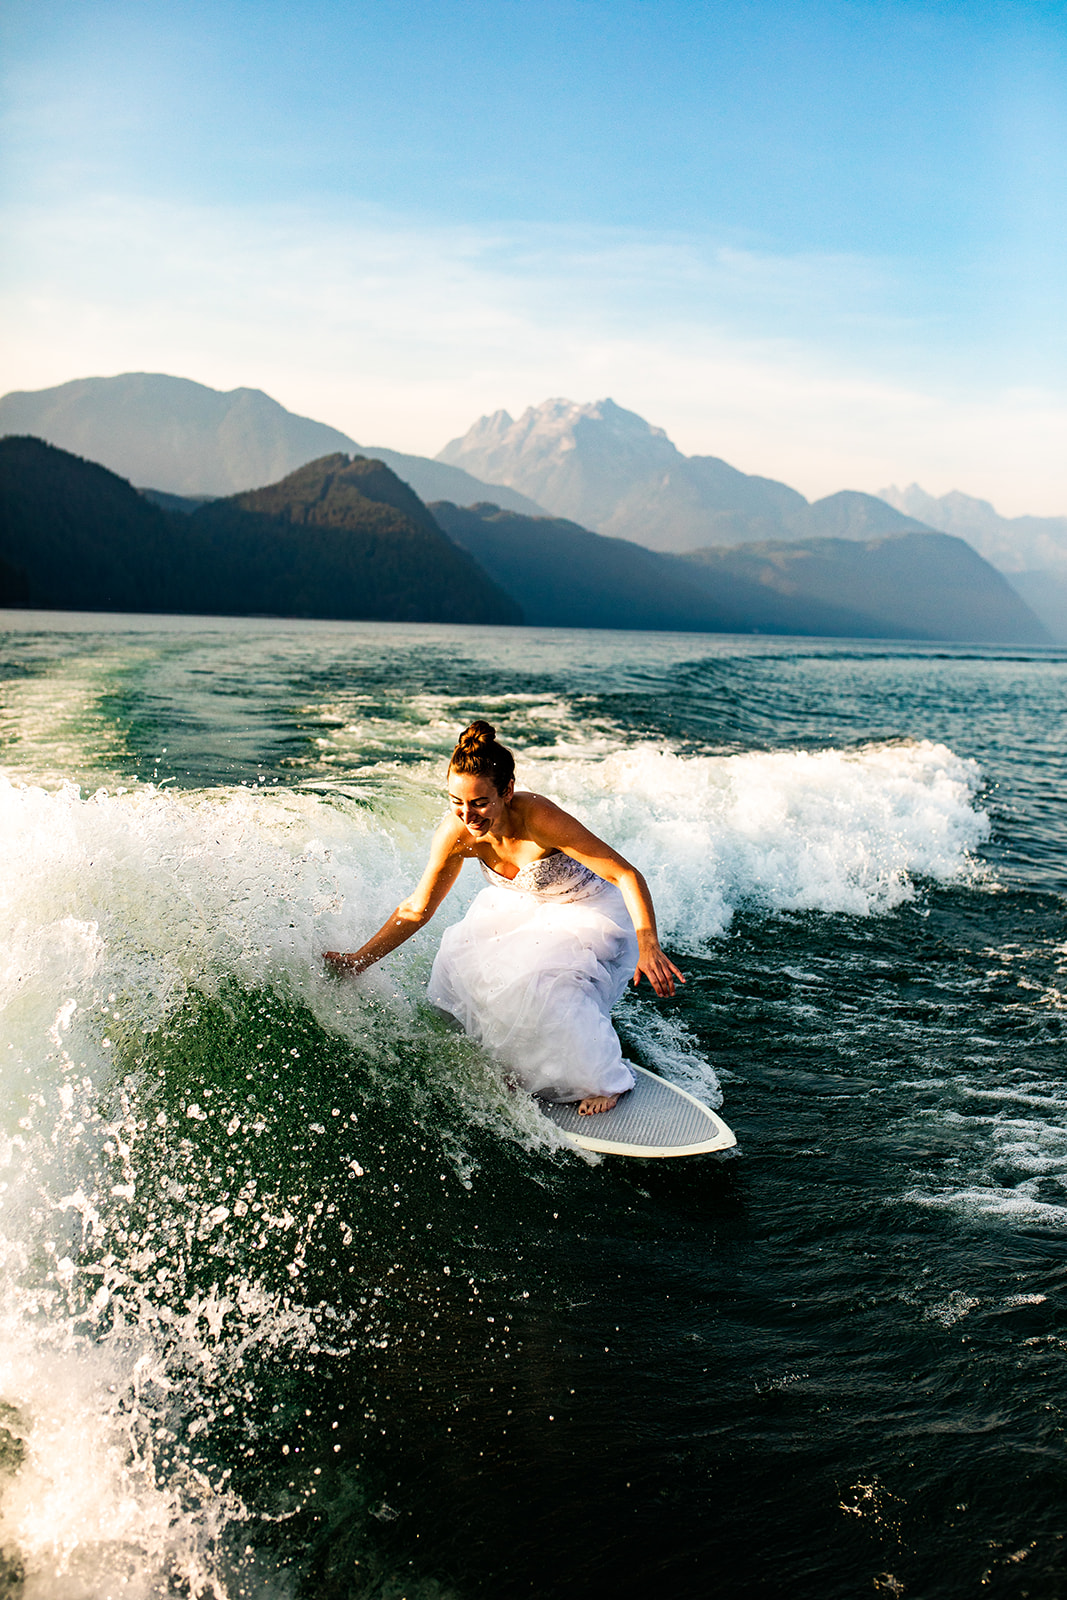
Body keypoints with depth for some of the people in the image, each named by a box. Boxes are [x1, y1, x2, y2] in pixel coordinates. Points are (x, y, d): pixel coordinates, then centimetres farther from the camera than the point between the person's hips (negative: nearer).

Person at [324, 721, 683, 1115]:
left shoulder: (539, 820, -38)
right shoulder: (456, 834, -22)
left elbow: (627, 876, -33)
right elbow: (418, 909, -7)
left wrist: (647, 944, -44)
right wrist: (360, 959, -8)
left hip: (588, 912, -6)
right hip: (520, 907, 6)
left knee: (552, 991, -27)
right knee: (463, 969, -9)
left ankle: (605, 1080, 1)